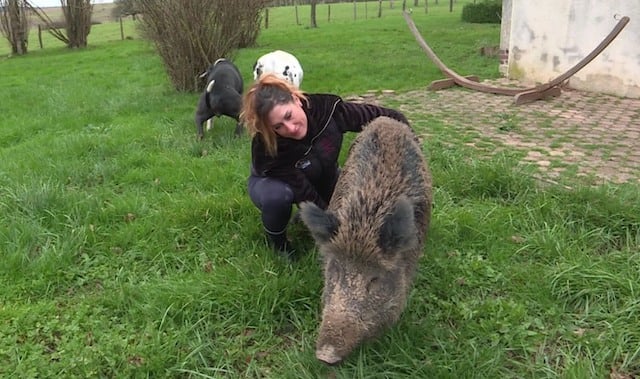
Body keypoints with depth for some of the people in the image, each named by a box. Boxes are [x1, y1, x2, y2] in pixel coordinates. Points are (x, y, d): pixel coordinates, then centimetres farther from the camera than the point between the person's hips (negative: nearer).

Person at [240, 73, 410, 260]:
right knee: (277, 196, -39)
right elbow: (306, 195, -35)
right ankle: (276, 241, -7)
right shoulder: (267, 147, -38)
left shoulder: (326, 108, -32)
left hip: (324, 178, 4)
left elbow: (384, 116, -23)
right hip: (273, 181, -4)